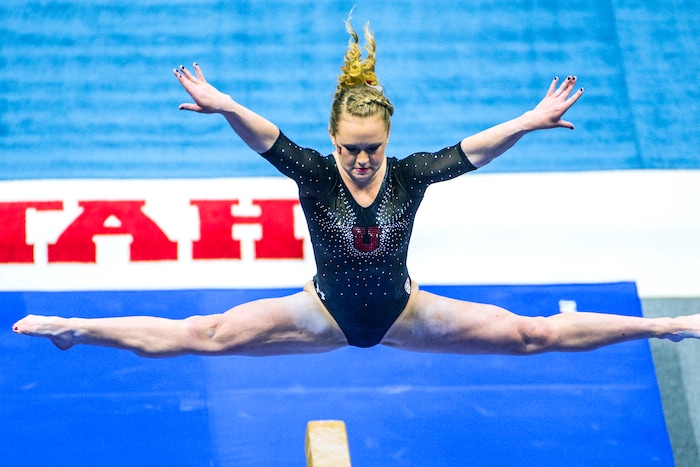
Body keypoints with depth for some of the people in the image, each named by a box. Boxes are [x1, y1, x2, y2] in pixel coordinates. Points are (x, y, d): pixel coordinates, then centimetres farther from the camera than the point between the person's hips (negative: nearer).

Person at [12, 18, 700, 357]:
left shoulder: (409, 174, -17)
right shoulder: (314, 172, -20)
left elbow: (475, 149, -28)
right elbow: (264, 137, -38)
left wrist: (531, 120, -43)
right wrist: (225, 107, -57)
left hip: (401, 314, 1)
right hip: (327, 314, -1)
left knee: (533, 334, 2)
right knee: (203, 335, -9)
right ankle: (75, 328, 0)